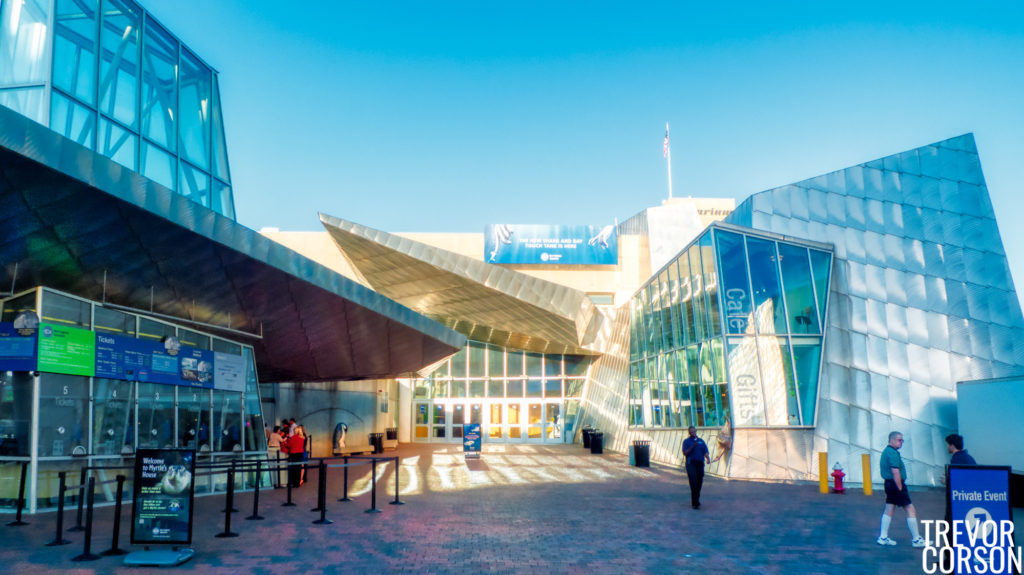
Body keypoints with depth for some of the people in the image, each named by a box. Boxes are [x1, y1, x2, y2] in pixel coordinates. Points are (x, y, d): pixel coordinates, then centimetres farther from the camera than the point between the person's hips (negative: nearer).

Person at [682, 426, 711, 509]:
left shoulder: (701, 441, 15)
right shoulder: (686, 441, 3)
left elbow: (705, 452, 12)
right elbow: (685, 453, -6)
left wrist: (708, 459, -8)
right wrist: (692, 446, -16)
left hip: (700, 464, 5)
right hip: (691, 464, -4)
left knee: (699, 483, 7)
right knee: (693, 483, -11)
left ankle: (695, 500, 22)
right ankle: (695, 503, -11)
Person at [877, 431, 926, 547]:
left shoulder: (885, 451, 14)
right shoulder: (893, 453, -17)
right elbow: (895, 473, -23)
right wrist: (900, 489, -18)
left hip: (889, 483, 10)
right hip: (896, 484, -10)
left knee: (889, 509, 11)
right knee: (910, 510, -1)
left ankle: (883, 537, 12)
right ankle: (916, 539, 5)